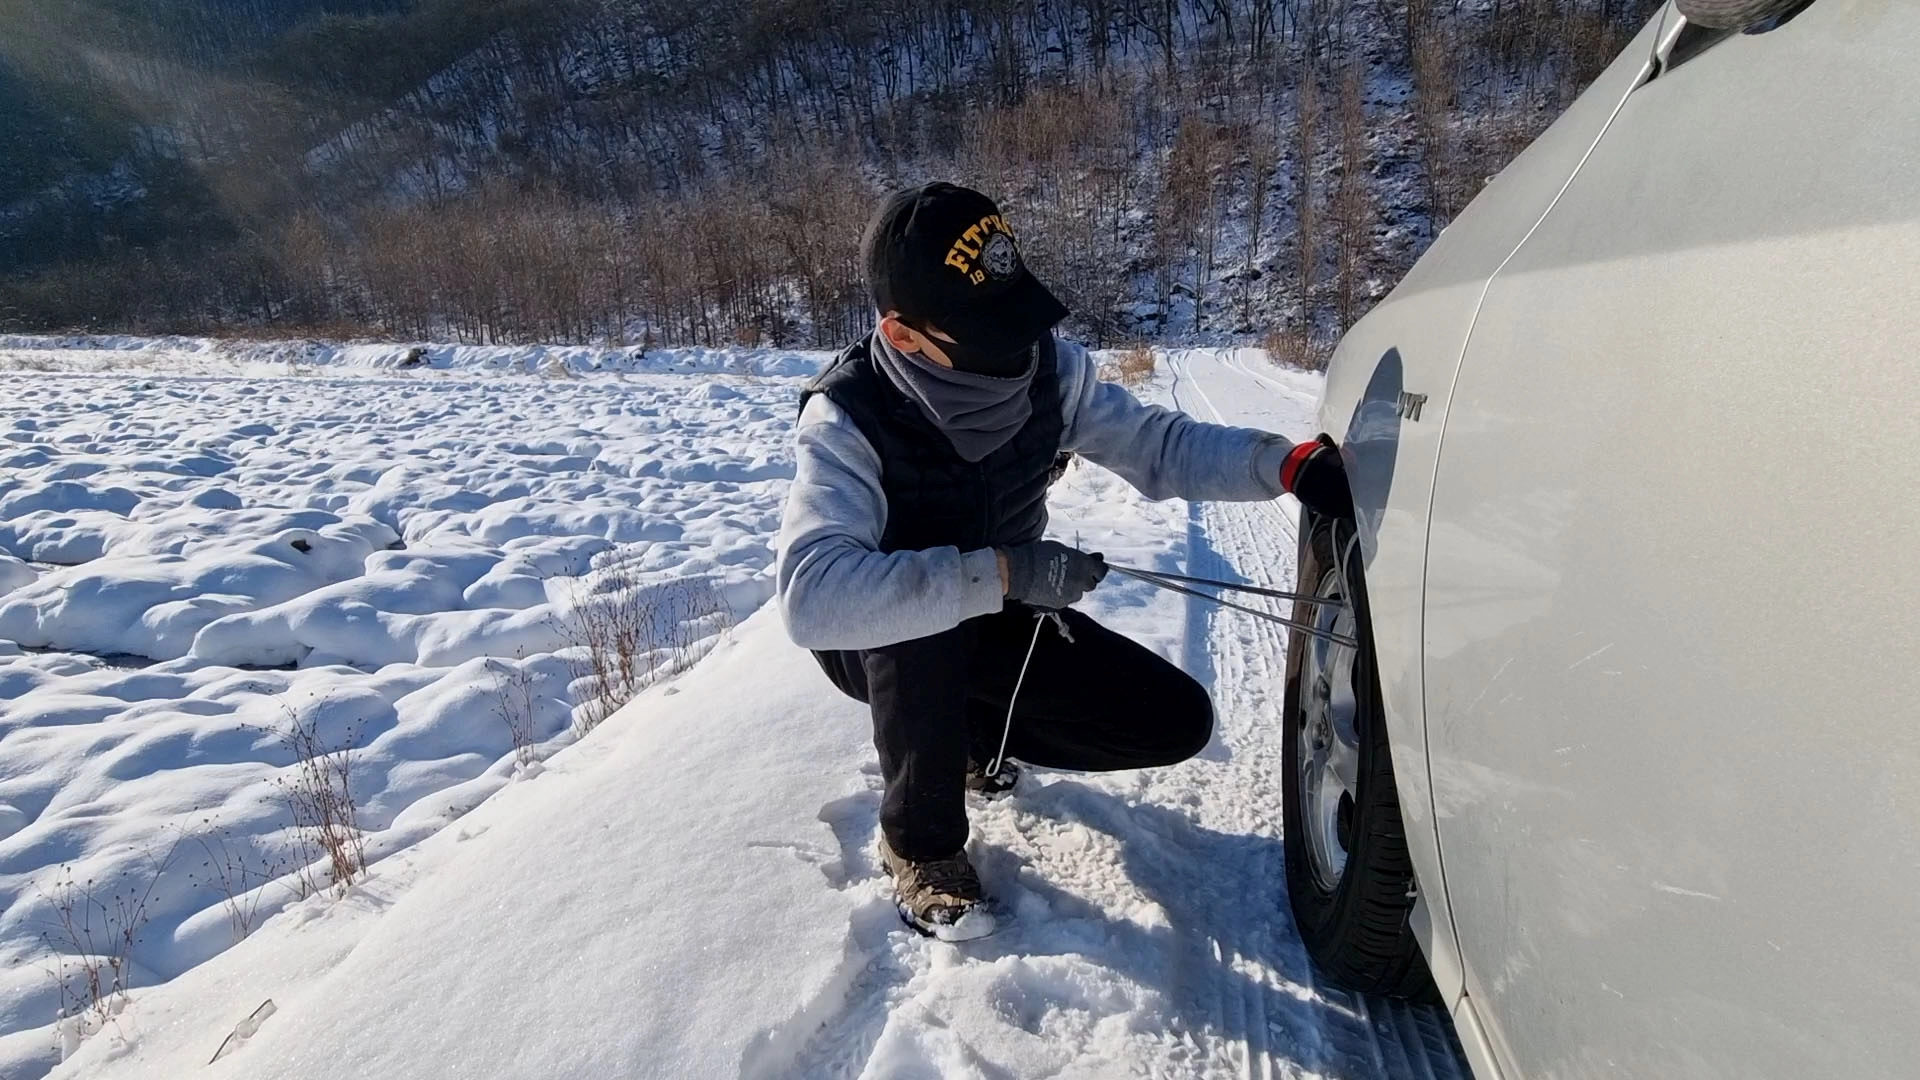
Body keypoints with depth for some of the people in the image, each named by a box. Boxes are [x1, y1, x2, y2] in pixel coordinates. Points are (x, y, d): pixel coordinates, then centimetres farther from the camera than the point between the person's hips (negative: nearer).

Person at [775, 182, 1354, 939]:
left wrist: (1288, 466, -28)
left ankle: (969, 731, 15)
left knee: (1178, 721, -6)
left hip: (999, 622, 5)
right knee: (920, 625, -40)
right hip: (882, 644, -4)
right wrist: (1001, 572, -47)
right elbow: (812, 596, -44)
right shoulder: (847, 421, -31)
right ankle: (921, 842, -12)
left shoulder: (1047, 367, -17)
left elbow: (1155, 443, -12)